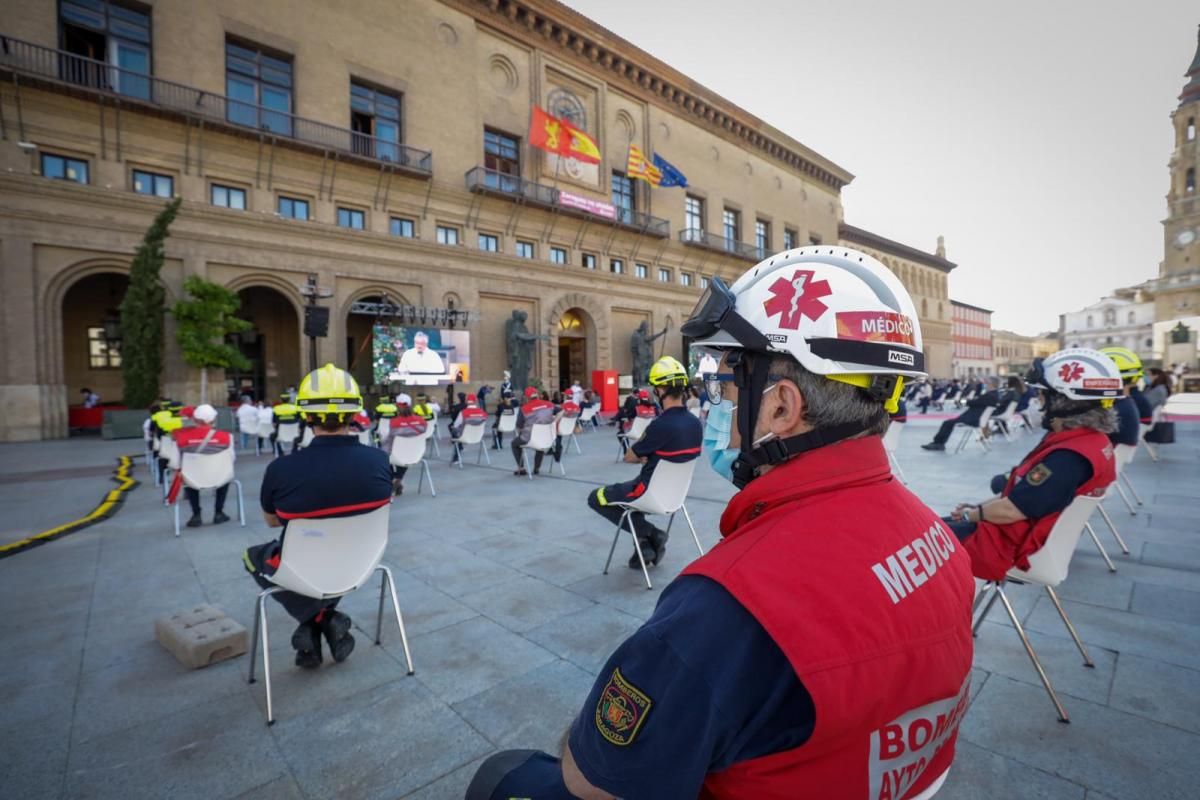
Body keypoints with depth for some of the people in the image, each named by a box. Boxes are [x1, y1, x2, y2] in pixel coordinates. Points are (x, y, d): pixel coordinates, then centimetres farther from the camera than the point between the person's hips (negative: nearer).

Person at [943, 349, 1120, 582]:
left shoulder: (1068, 457, -29)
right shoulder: (1094, 440, 3)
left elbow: (1010, 511, -24)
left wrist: (970, 514, -6)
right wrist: (980, 505, 7)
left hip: (1010, 548, -10)